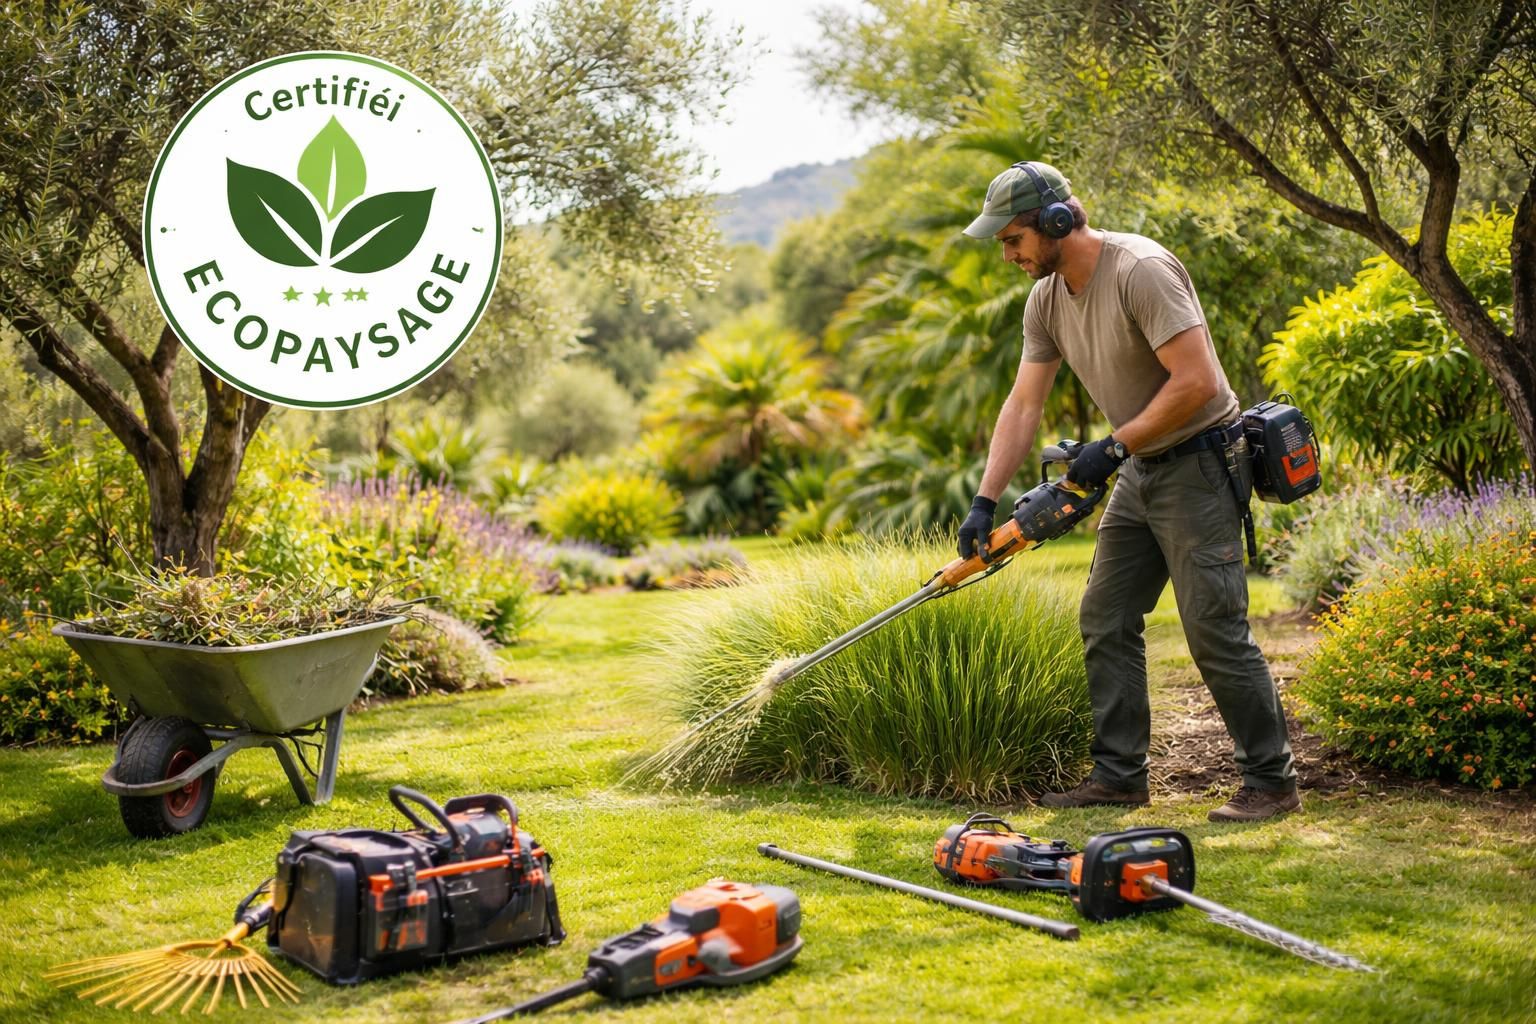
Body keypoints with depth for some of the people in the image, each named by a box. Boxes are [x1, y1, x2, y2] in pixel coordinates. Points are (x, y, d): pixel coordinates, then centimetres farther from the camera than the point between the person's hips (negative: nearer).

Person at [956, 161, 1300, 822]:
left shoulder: (1142, 271, -21)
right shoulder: (1046, 300, 6)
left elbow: (1195, 381, -26)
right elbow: (1024, 404, 7)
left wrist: (1114, 448, -19)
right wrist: (985, 502, 0)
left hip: (1196, 464, -9)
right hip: (1138, 472, 9)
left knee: (1215, 631, -8)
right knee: (1105, 621, 9)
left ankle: (1272, 783, 3)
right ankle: (1119, 774, 18)